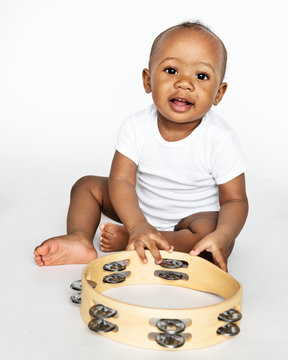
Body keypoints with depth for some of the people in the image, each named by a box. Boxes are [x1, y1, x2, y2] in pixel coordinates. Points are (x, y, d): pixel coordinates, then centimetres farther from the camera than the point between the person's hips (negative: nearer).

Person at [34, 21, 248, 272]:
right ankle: (80, 240, -24)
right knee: (87, 185, -1)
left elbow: (235, 201, -20)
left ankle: (127, 241, -24)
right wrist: (138, 226, -40)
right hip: (140, 210, 4)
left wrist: (220, 237, -42)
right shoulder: (137, 127, -16)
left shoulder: (220, 139, -24)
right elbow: (121, 179, -21)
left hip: (194, 216, -3)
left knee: (210, 231, -35)